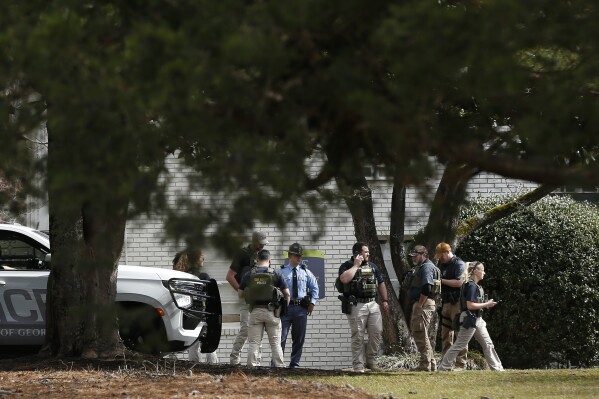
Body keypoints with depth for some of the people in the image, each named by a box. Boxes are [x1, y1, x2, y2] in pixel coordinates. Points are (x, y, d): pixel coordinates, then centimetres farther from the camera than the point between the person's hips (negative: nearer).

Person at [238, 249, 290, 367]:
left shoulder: (249, 275, 2)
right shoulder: (276, 274, -2)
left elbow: (240, 294, 7)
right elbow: (287, 293, 0)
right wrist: (286, 307, 16)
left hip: (255, 311, 1)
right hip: (271, 311, -1)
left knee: (254, 343, 3)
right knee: (275, 342, 6)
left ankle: (252, 367, -4)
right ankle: (279, 367, 2)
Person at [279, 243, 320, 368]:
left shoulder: (306, 272, 11)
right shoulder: (282, 272, 0)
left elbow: (314, 287, 19)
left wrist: (312, 302, 9)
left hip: (301, 308, 4)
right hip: (285, 307, -4)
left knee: (299, 339, 7)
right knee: (281, 337, -8)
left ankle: (294, 364, 15)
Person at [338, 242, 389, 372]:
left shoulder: (372, 266, 18)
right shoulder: (347, 266, -1)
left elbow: (381, 283, 24)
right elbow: (344, 278, -22)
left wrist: (385, 300, 17)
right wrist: (356, 265, -13)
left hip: (372, 304, 5)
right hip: (356, 306, -5)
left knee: (376, 332, -1)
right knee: (358, 336, -3)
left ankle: (371, 361, 12)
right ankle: (358, 365, 0)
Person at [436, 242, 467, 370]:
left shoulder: (459, 264, -8)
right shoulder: (442, 264, 18)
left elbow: (459, 282, -19)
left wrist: (442, 281, -15)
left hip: (457, 302, -9)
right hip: (446, 303, 9)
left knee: (459, 334, -8)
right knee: (446, 334, 8)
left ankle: (460, 363, -8)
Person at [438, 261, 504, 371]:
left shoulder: (477, 286, 13)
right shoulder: (471, 286, -17)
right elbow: (470, 305, -22)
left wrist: (487, 304, 8)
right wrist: (486, 304, -16)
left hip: (478, 319, 10)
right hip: (469, 319, -10)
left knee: (488, 344, 10)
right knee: (459, 345, -5)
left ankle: (497, 367, 14)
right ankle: (443, 368, 0)